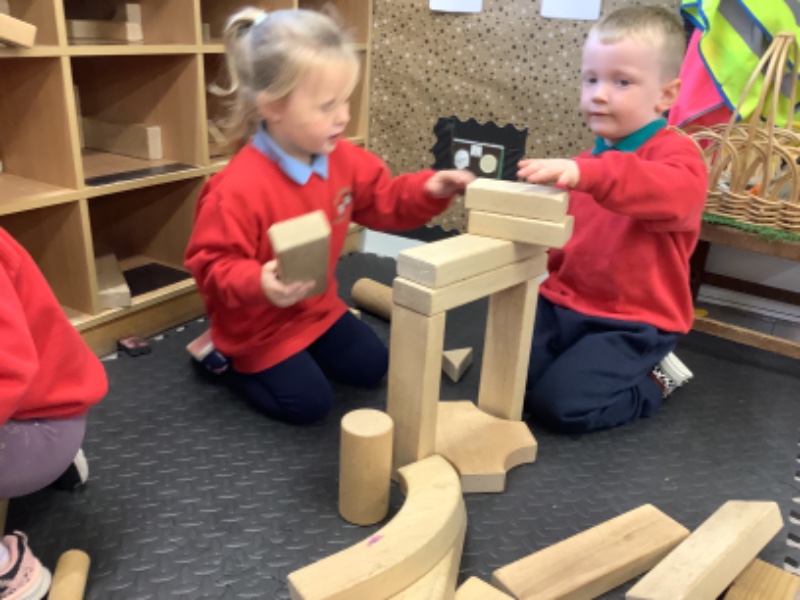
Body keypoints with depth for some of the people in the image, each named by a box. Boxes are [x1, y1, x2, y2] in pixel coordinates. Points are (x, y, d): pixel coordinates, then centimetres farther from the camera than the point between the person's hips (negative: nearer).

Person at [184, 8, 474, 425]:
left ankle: (298, 351, 28)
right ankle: (222, 358, 15)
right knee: (309, 403, -4)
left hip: (316, 307, 7)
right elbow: (211, 264, -25)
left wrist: (428, 190, -17)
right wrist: (258, 283, -45)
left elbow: (384, 203, 2)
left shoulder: (344, 161, -10)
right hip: (259, 324, -7)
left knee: (371, 368, 12)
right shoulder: (239, 188, -33)